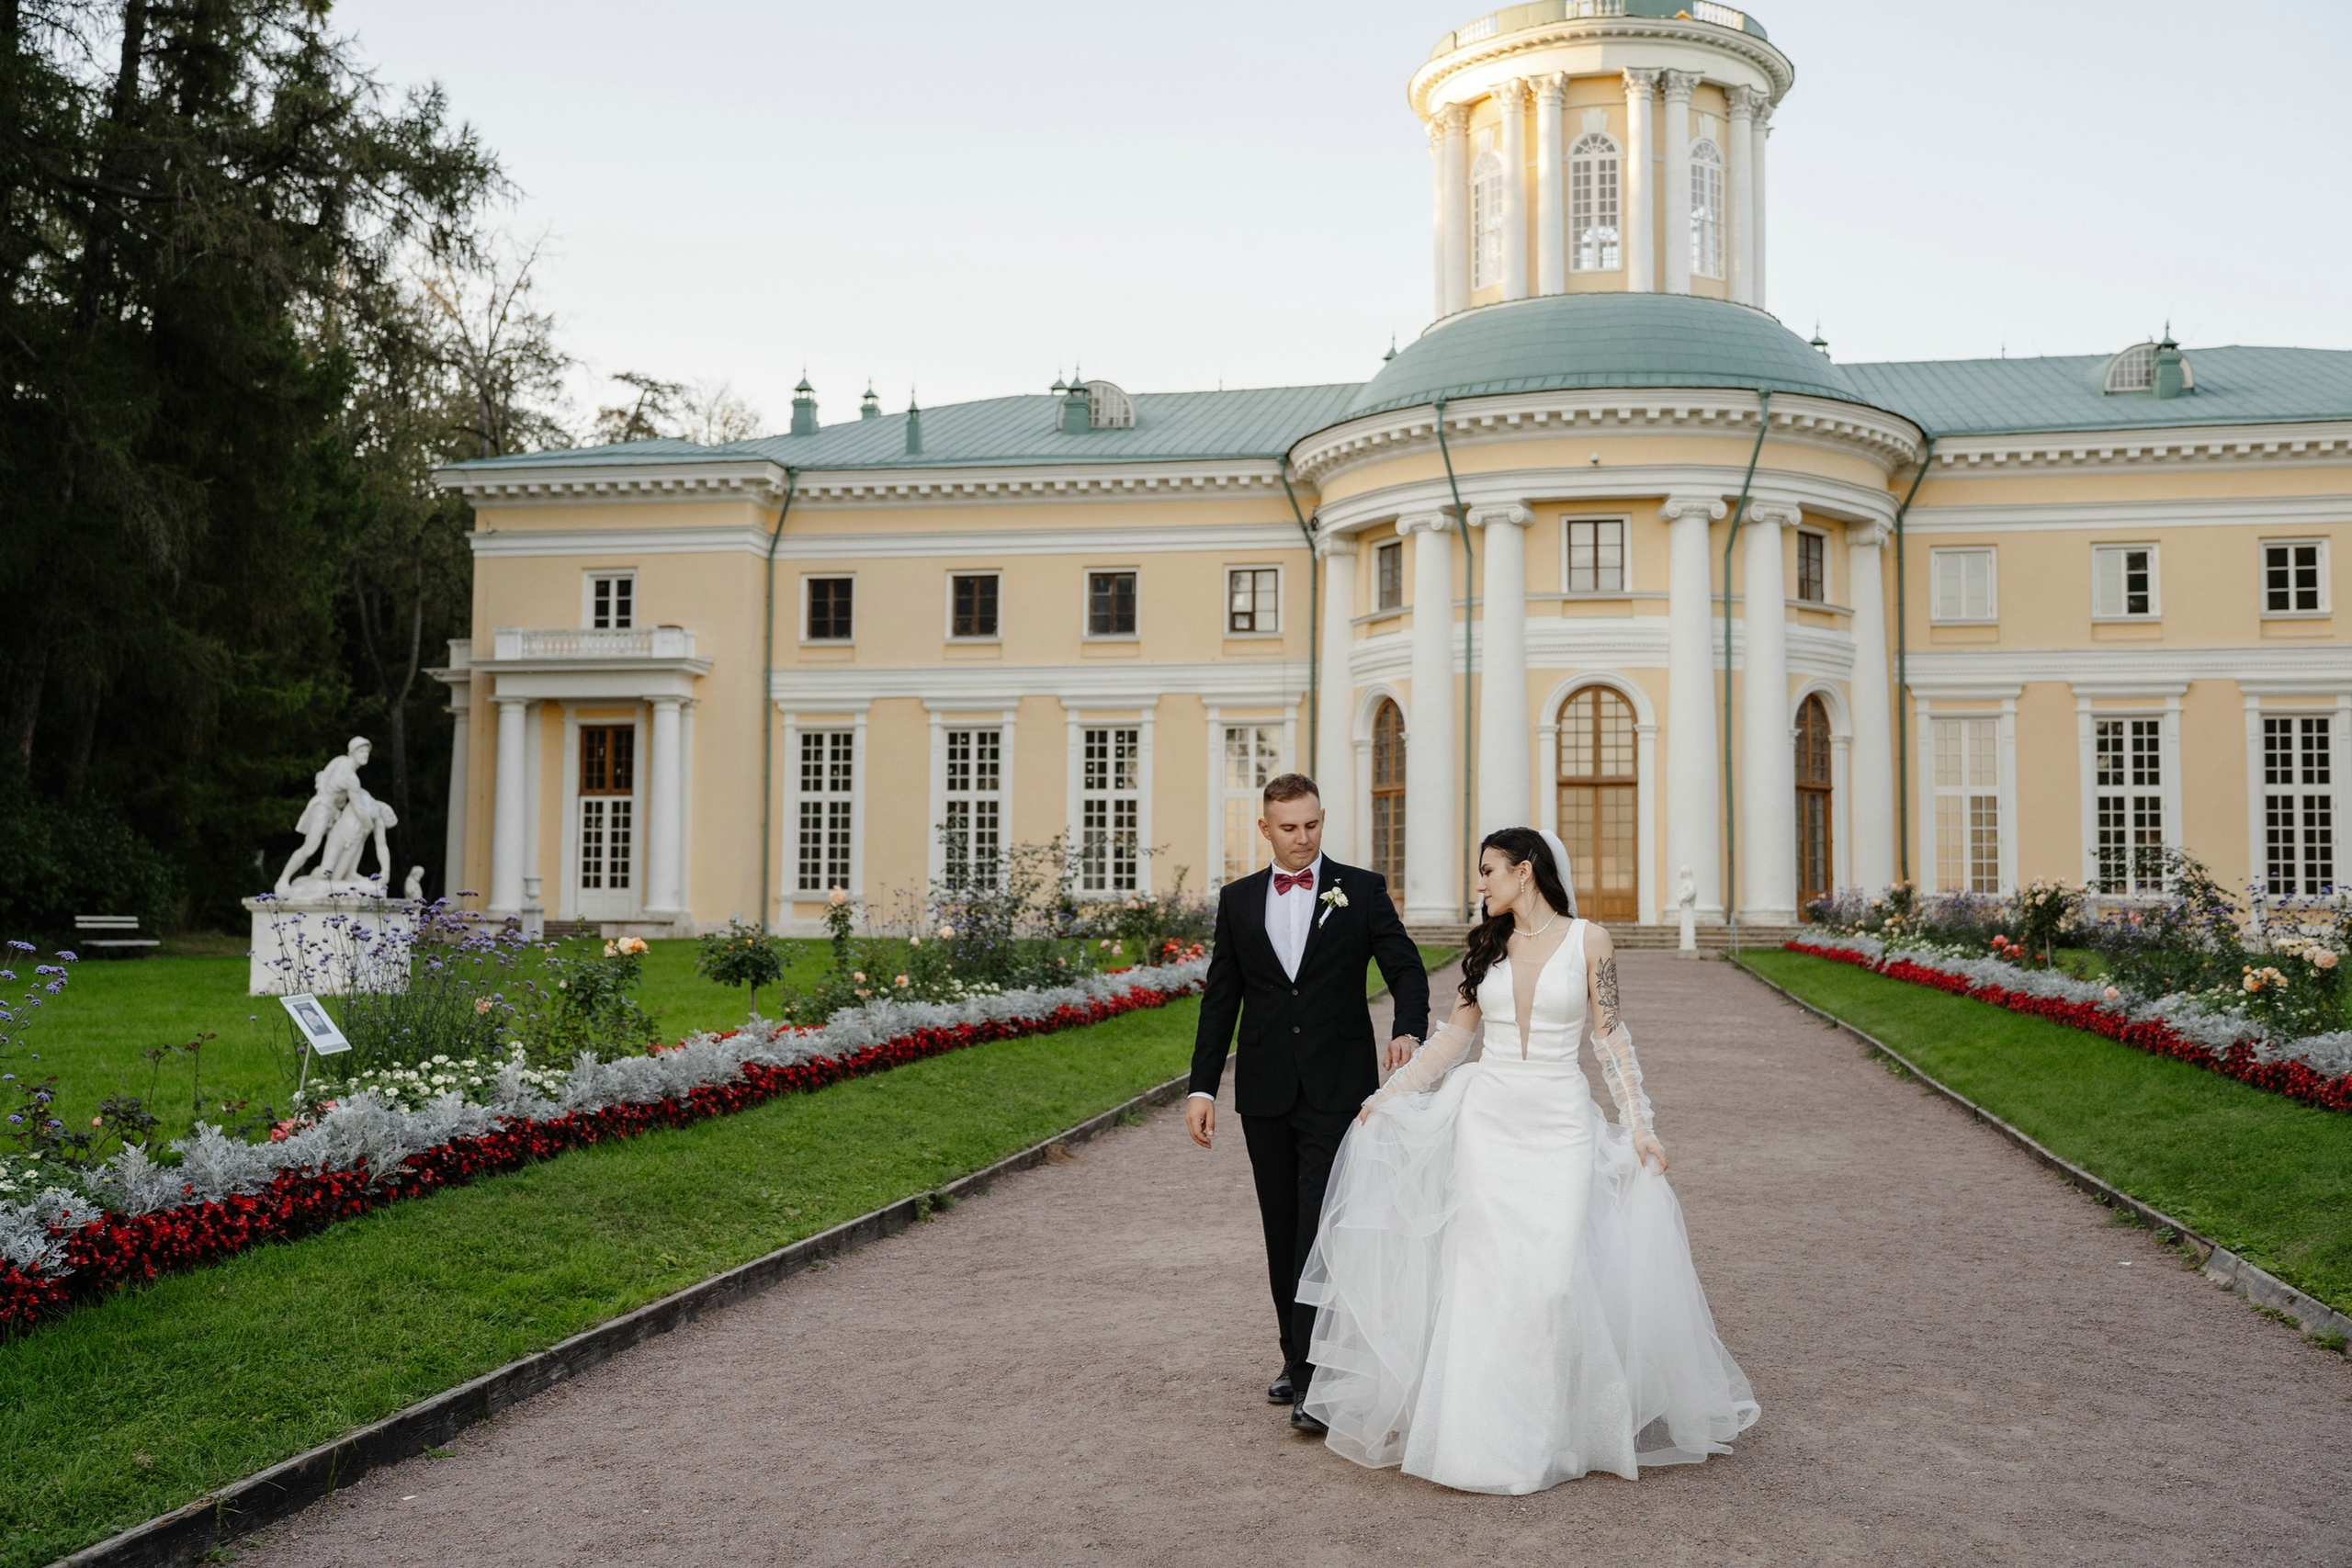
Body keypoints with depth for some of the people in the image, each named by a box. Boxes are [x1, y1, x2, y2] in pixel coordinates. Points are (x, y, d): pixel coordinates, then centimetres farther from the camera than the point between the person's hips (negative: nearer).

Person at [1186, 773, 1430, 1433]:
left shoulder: (1362, 890, 0)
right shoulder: (1238, 900, 8)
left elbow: (1406, 969, -3)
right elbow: (1220, 999, 9)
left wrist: (1408, 1029, -24)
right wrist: (1202, 1087, 4)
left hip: (1338, 1088, -3)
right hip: (1266, 1092, 3)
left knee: (1323, 1229, -9)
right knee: (1283, 1231, 12)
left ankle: (1319, 1378, -8)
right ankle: (1297, 1358, 25)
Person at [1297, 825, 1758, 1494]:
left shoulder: (1587, 941, -2)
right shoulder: (1487, 945, 8)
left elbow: (1610, 1037, 0)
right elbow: (1453, 1035, 12)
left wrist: (1640, 1125, -5)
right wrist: (1385, 1096, 9)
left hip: (1561, 1125, -3)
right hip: (1489, 1119, 3)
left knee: (1554, 1277, -5)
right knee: (1485, 1274, 0)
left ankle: (1553, 1429, 13)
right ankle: (1487, 1434, 8)